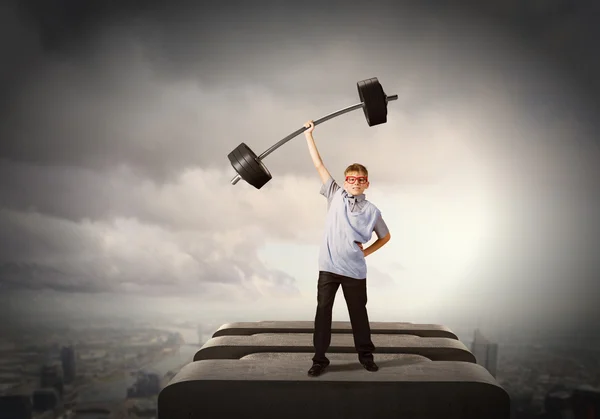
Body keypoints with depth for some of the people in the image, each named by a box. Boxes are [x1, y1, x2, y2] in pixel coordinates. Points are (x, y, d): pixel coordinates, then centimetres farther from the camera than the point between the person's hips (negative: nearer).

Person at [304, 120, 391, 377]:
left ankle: (366, 355, 29)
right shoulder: (335, 196, 1)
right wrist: (308, 134, -2)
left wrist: (366, 252, 3)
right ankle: (319, 359, 14)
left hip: (355, 270, 0)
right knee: (323, 311, 4)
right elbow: (318, 165, -1)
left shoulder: (371, 211, 1)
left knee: (358, 313, 13)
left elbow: (385, 237, 15)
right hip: (328, 267, 0)